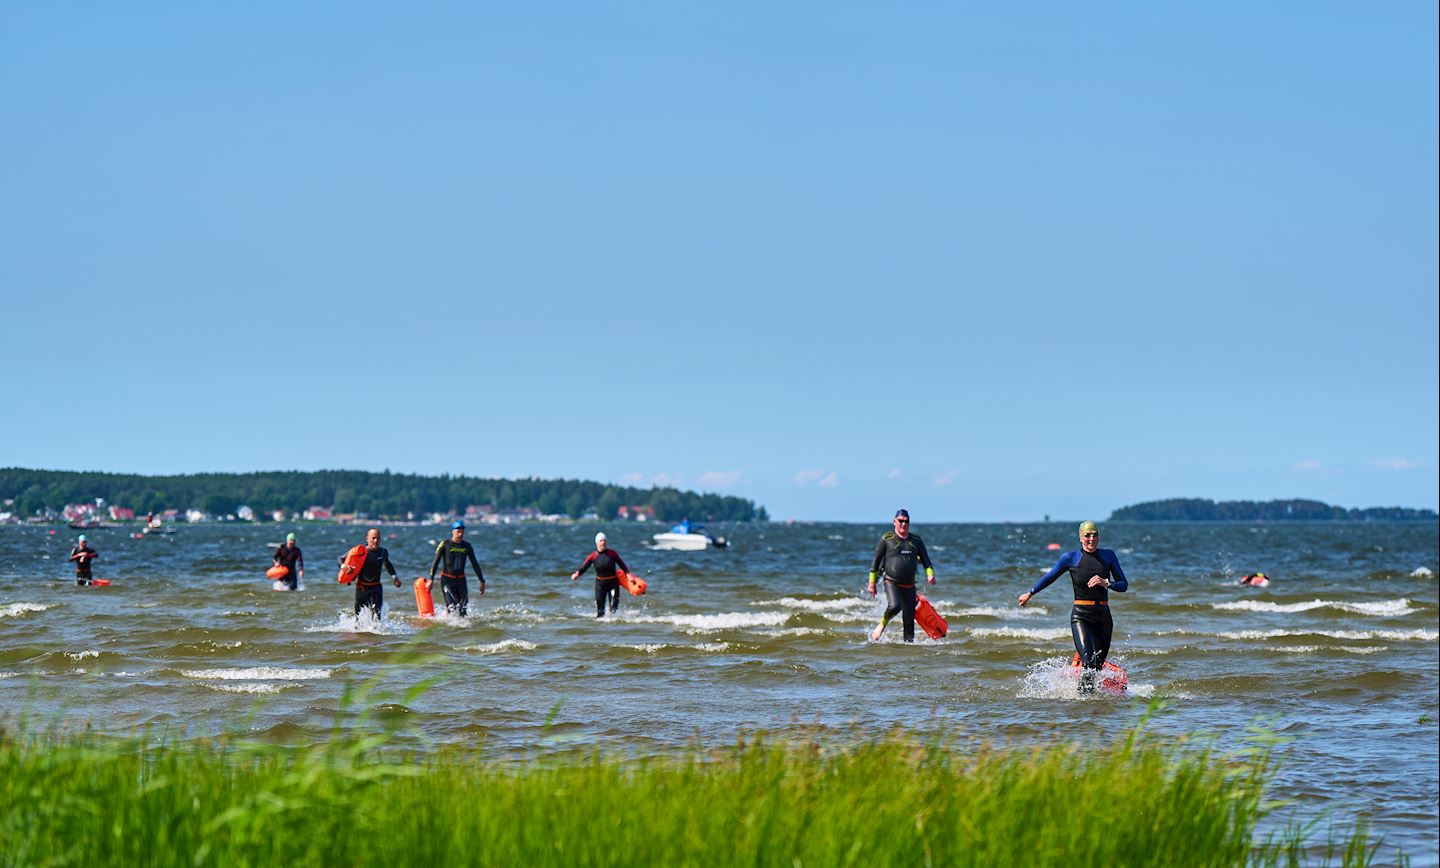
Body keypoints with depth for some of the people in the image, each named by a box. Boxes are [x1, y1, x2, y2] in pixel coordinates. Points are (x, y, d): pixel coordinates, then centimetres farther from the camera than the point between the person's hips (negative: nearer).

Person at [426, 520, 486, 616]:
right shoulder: (445, 544, -4)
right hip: (447, 580, -4)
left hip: (461, 580, 4)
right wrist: (431, 580, -14)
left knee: (464, 608, -3)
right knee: (451, 608, -15)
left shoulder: (467, 546, 7)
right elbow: (435, 562, -6)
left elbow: (475, 564, 13)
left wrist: (482, 581, 11)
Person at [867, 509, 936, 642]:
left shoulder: (916, 540, 11)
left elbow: (926, 560, 12)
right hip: (891, 582, -4)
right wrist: (872, 583, 1)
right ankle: (881, 626, -4)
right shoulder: (887, 539, 1)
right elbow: (876, 561, 3)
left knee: (909, 618, 0)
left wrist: (930, 574, -9)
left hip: (909, 585, 4)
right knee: (894, 606, -28)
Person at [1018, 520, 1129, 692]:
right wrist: (1030, 594, 23)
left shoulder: (1108, 556, 5)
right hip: (1081, 616, -3)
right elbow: (1050, 577, 14)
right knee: (1088, 662, -20)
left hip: (1103, 617, 3)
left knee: (1098, 664, 6)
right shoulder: (1071, 558, 0)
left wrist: (1106, 583, -13)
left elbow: (1123, 585, 6)